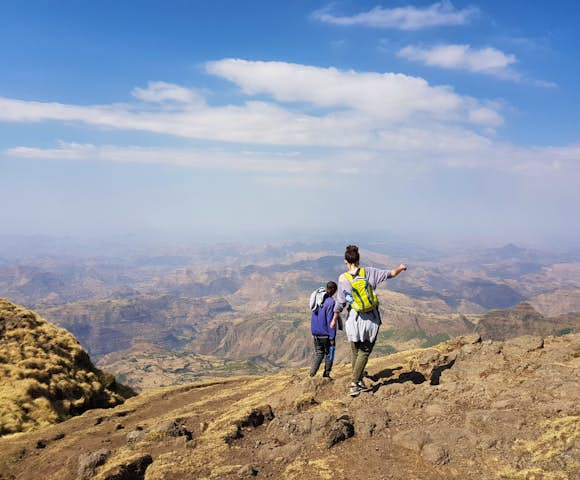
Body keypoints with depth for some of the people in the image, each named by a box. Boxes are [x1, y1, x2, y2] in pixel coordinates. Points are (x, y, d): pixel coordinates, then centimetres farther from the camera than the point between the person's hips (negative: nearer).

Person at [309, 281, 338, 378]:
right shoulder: (330, 302, -18)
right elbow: (331, 321, -18)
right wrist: (332, 337, -13)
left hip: (315, 333, 6)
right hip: (325, 334, -6)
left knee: (318, 353, 16)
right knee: (329, 353, 13)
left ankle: (312, 373, 7)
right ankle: (326, 374, 17)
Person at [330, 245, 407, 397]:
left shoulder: (343, 278, -9)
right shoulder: (369, 272, -7)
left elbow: (340, 302, -4)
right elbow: (391, 274, 0)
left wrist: (334, 319, 10)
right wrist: (401, 268, 22)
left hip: (354, 318, 0)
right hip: (372, 318, 0)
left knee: (355, 352, 18)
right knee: (364, 352, 9)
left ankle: (359, 382, 26)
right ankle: (354, 383, 0)